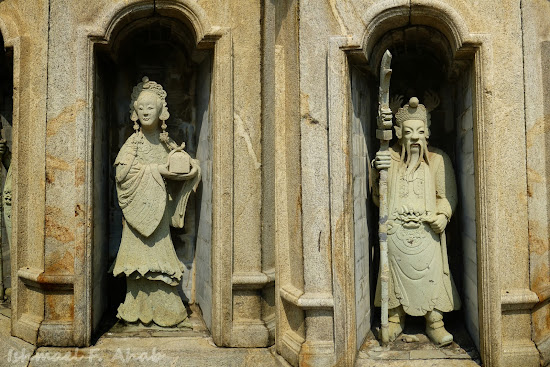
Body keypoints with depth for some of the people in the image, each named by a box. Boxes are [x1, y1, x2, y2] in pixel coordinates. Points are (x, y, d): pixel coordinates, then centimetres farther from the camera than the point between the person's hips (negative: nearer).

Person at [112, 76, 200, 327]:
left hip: (159, 207, 3)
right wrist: (155, 170, -16)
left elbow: (190, 162, 16)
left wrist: (191, 167, -7)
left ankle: (162, 309, 13)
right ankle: (140, 310, 9)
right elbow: (122, 170, -13)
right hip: (138, 206, -3)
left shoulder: (166, 143, 10)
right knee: (140, 255, -2)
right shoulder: (133, 142, -1)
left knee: (159, 249, 4)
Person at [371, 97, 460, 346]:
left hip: (426, 232, -1)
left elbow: (447, 195, 4)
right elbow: (378, 197, 7)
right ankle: (395, 320, 22)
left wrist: (442, 216, -15)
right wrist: (377, 172, -11)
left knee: (431, 274, -1)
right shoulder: (389, 158, 8)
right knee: (396, 272, 6)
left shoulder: (438, 160, 6)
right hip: (396, 230, 1)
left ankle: (434, 324, 15)